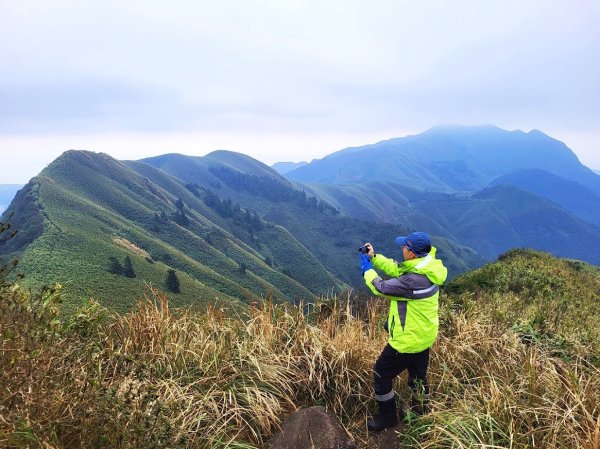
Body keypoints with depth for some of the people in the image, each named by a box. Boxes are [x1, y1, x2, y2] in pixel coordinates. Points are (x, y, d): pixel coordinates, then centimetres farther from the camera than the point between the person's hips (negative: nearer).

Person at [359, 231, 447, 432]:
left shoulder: (414, 281, -35)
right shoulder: (426, 268, -6)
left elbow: (381, 288, -24)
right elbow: (396, 269, 7)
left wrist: (367, 270, -7)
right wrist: (374, 257, 4)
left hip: (409, 340, -9)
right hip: (424, 336, 9)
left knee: (381, 373, 10)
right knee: (418, 374, 28)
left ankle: (387, 417, 26)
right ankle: (419, 410, 49)